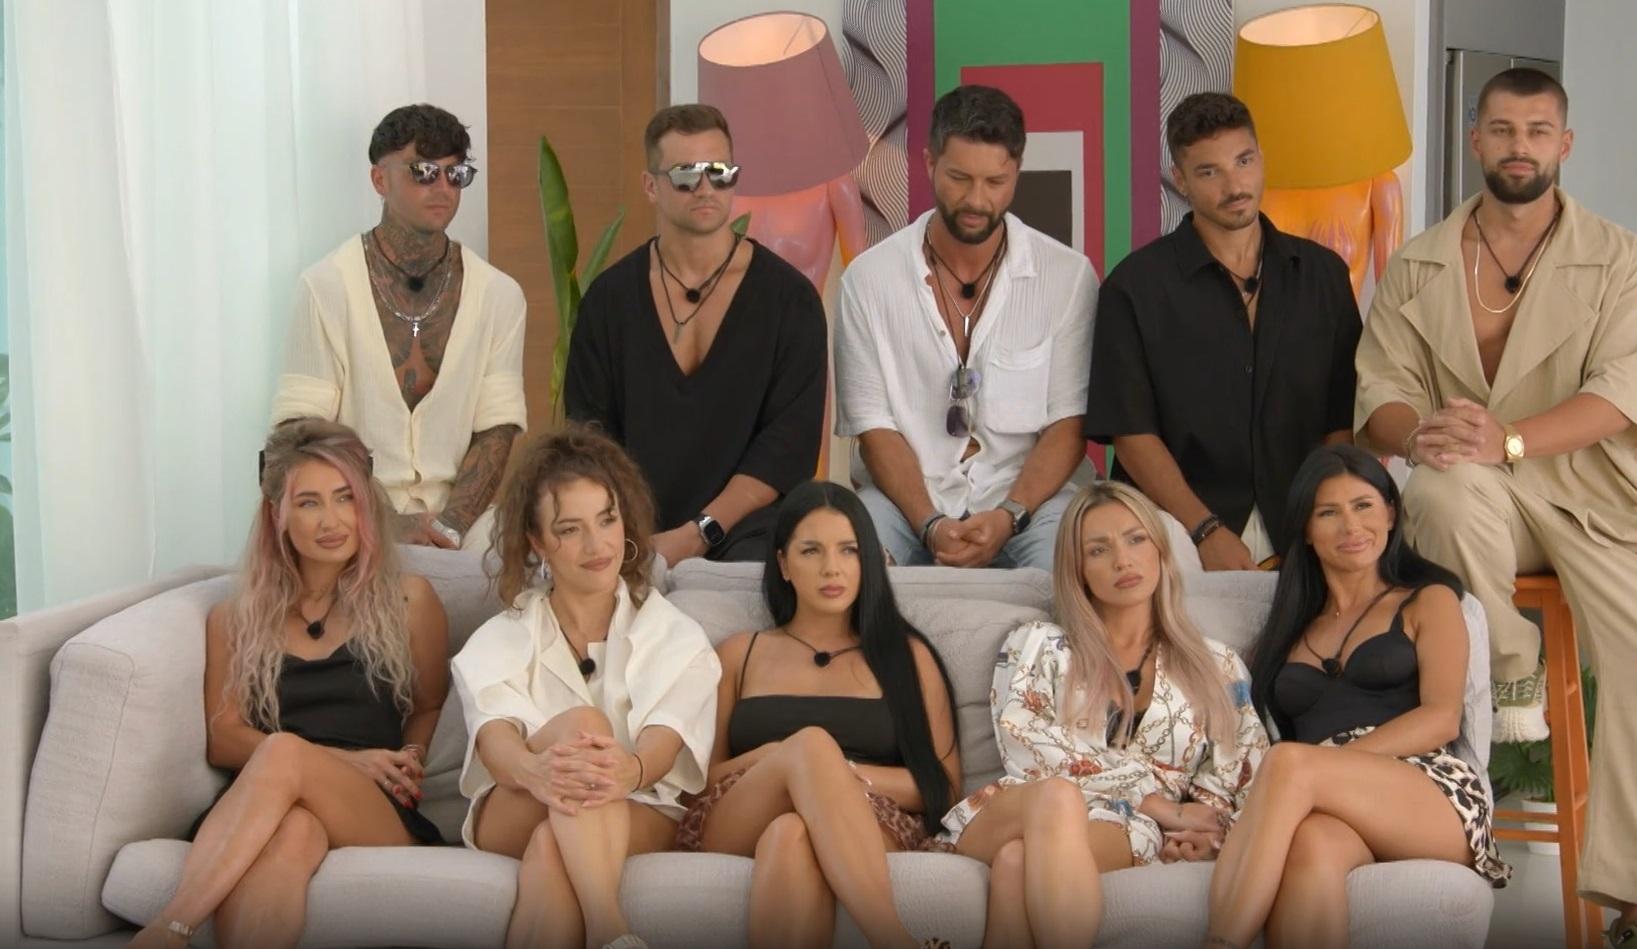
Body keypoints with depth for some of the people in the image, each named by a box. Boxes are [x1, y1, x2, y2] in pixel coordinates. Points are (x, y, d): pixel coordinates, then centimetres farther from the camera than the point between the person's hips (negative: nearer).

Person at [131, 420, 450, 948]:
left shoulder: (407, 601, 16)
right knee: (294, 830, -41)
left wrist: (406, 764, 0)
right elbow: (222, 740, 10)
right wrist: (346, 761, -5)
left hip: (381, 818, 0)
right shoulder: (234, 619, 19)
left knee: (285, 753, -36)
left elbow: (429, 707, 24)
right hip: (256, 814, 1)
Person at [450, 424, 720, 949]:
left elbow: (662, 745, -10)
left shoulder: (678, 640, 10)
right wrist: (533, 770, -39)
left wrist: (628, 770, -40)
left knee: (549, 847, -36)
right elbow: (496, 740, -10)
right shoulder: (499, 641, 12)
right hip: (512, 818, 1)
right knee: (579, 721, -32)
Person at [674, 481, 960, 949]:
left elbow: (944, 787, 11)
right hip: (740, 827, 1)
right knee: (811, 742, -35)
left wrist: (842, 772, -7)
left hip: (872, 829, -1)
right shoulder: (739, 655, 24)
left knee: (792, 835, -40)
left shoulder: (907, 655, 20)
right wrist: (772, 759, -6)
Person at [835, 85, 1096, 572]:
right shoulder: (869, 277, 2)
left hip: (1028, 496, 0)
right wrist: (930, 525, -16)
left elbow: (1068, 423, 0)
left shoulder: (1068, 276, 2)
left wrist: (1008, 516, -17)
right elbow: (873, 425, -1)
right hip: (910, 497, 0)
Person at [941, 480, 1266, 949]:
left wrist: (1205, 823, -10)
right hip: (1017, 810, 0)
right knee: (1055, 793, -41)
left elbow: (1245, 773, 16)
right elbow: (1024, 741, 2)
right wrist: (1155, 801, -6)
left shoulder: (1217, 666, 24)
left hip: (1129, 834, 0)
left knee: (1018, 856, -38)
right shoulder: (1037, 645, 20)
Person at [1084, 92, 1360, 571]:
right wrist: (1207, 531, -14)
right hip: (1178, 529, -2)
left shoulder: (1322, 273, 13)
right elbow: (1130, 433, -3)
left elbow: (1344, 419, 10)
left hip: (1299, 531, 3)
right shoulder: (1136, 286, 3)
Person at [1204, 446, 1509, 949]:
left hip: (1434, 796, -2)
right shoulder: (1291, 630, 29)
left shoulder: (1429, 601, 18)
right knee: (1311, 845, -39)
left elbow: (1441, 718, 2)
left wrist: (1327, 762, -14)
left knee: (1290, 761, -35)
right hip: (1330, 809, 2)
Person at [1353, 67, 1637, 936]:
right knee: (1449, 487, -36)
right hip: (1479, 500, 0)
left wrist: (1506, 439, -29)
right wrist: (1417, 433, -26)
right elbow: (1380, 388, 0)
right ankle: (1511, 678, -14)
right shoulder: (1418, 267, 8)